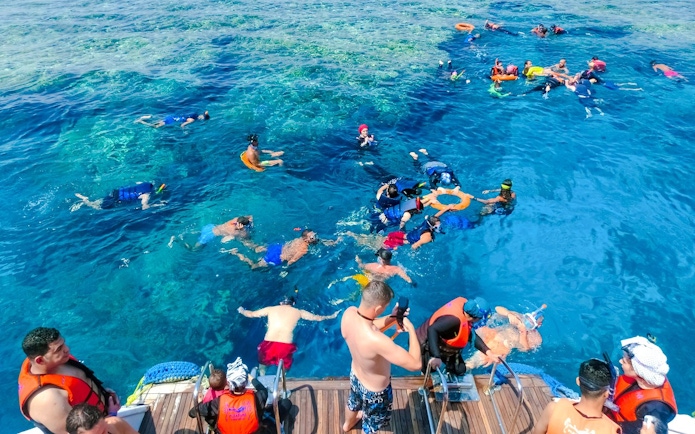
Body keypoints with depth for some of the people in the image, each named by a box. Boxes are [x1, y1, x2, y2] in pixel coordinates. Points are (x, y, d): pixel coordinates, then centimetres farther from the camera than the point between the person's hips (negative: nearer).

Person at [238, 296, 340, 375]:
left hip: (269, 345, 1)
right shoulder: (298, 312, 13)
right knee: (283, 371, 28)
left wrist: (241, 310, 47)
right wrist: (332, 316, 41)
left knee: (262, 364, 31)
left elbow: (250, 314, 25)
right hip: (286, 347, 0)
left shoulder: (270, 309, 13)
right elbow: (316, 317, 25)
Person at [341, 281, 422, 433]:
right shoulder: (376, 340, -47)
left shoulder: (349, 313, -25)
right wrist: (411, 329, -28)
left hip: (355, 375, 7)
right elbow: (415, 364, -38)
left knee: (353, 402, 40)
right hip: (375, 390, -7)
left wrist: (392, 317, -12)